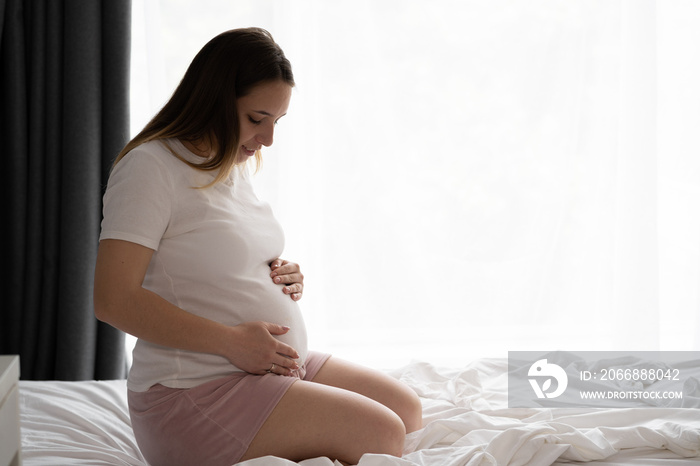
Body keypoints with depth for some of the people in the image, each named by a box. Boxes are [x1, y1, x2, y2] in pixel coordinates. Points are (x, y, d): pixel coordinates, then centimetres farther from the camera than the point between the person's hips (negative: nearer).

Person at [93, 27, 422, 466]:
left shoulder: (236, 166, 14)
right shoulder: (151, 167, -14)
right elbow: (113, 300, -22)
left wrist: (285, 278, 4)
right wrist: (232, 340, -22)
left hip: (274, 368, 10)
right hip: (194, 394, -9)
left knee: (407, 409, 5)